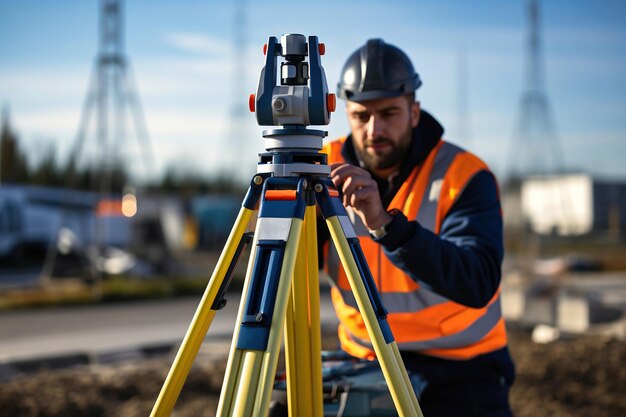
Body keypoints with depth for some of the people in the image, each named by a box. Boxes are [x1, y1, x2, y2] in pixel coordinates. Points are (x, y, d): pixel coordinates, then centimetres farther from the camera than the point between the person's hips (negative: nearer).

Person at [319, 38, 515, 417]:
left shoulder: (464, 176, -14)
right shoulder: (329, 169, -4)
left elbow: (477, 284, -30)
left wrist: (385, 223, -41)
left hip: (460, 371, -2)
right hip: (365, 368, 3)